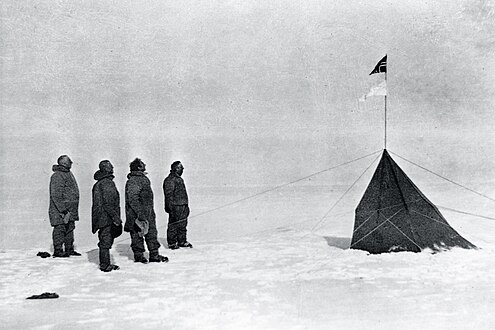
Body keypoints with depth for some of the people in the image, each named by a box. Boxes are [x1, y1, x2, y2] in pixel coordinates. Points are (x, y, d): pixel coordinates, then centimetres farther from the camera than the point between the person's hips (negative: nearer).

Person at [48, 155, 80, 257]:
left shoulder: (69, 174, 16)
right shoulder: (57, 176, -15)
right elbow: (56, 196, -20)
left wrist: (74, 210, 22)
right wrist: (63, 210, -23)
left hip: (70, 210, 10)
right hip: (60, 210, -10)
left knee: (70, 229, 13)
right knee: (59, 229, -4)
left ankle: (69, 249, 22)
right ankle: (57, 251, 3)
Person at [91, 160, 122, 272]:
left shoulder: (98, 183, 16)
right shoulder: (107, 183, -16)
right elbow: (108, 203, -21)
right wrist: (115, 217, -18)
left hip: (101, 218, 10)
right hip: (106, 218, -10)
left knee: (105, 241, 15)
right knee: (106, 241, -3)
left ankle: (105, 264, 22)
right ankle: (105, 265, 4)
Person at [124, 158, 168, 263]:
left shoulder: (144, 179, 14)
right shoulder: (132, 181, -16)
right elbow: (133, 199, -22)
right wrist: (140, 214, -25)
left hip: (148, 214, 9)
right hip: (136, 215, -9)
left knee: (152, 233, 10)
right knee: (137, 234, 4)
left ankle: (154, 254, 16)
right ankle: (138, 255, 15)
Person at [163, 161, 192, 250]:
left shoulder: (180, 179, 17)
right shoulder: (170, 180, -13)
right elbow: (169, 195, -17)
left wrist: (186, 206, 23)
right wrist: (171, 208, -21)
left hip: (183, 206, 9)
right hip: (175, 207, -9)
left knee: (183, 225, 14)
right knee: (173, 225, -1)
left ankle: (182, 241, 24)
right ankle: (171, 243, 9)